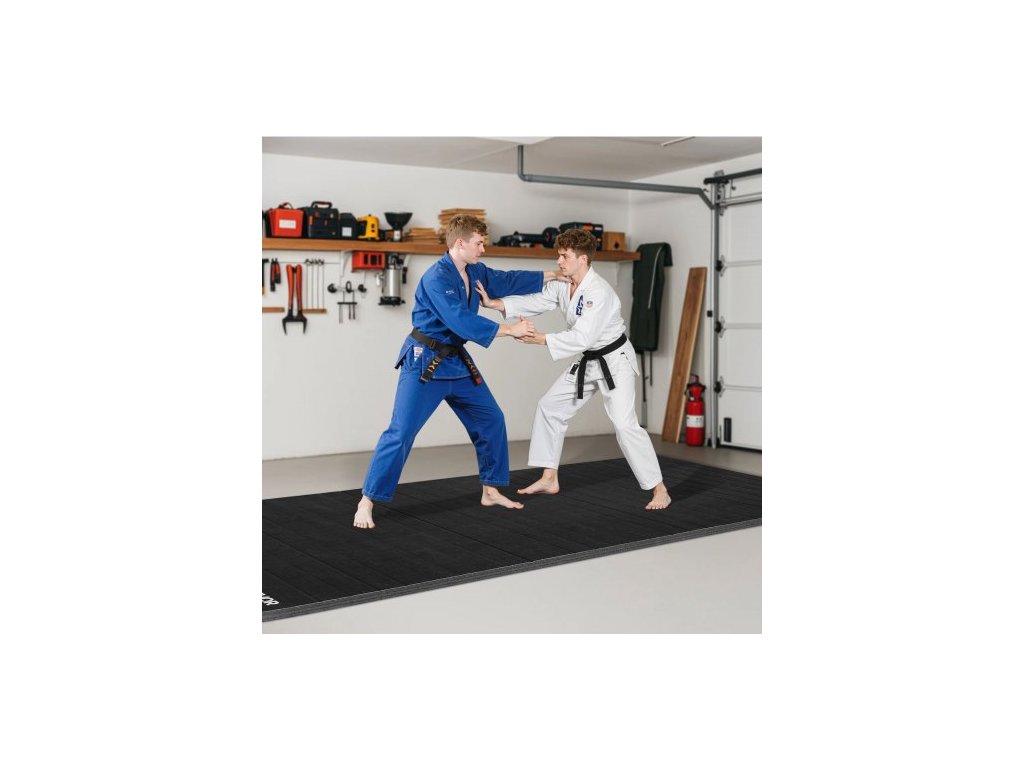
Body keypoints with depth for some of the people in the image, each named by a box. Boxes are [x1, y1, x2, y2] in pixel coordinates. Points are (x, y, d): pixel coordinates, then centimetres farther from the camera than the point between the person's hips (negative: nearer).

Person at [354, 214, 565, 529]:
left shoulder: (474, 271, 5)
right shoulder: (437, 278, -23)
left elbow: (507, 281, 19)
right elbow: (462, 321, -31)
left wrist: (553, 275, 21)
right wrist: (509, 329, -27)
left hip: (457, 362, 9)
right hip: (425, 363, -9)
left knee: (491, 420, 13)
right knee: (401, 433, -11)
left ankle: (490, 491, 28)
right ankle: (367, 502, 0)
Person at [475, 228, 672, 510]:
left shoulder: (598, 292, -28)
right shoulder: (562, 284, -2)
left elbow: (582, 338, -33)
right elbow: (535, 302, -4)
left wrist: (542, 339, -34)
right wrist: (494, 303, -15)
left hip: (615, 360, -9)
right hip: (587, 362, 9)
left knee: (624, 424, -18)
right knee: (549, 407, 9)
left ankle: (659, 490, -5)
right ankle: (549, 479, 19)